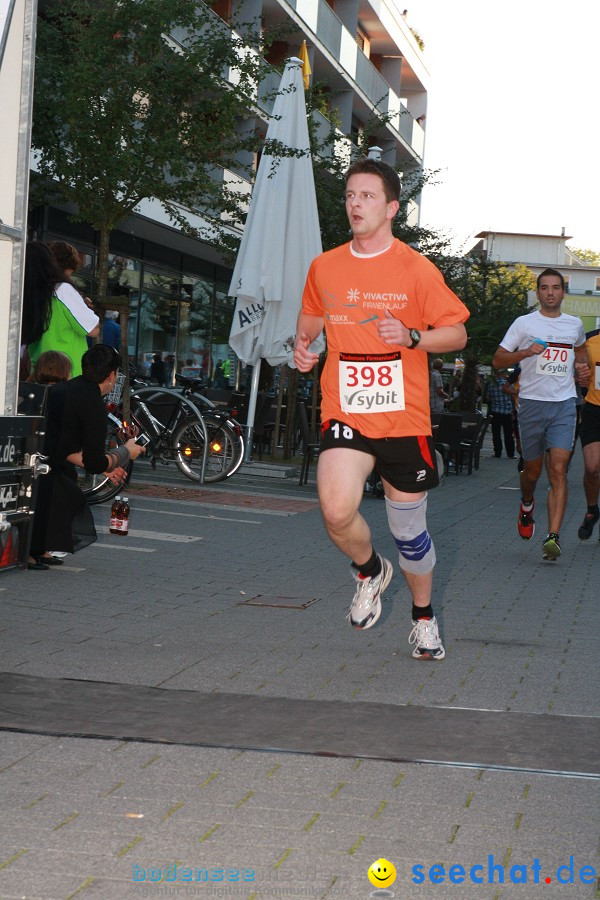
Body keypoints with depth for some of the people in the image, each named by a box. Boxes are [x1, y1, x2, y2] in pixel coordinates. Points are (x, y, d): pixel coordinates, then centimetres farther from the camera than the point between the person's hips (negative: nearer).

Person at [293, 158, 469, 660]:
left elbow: (457, 334, 1)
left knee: (409, 530, 11)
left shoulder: (416, 269, -4)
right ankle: (370, 572, 10)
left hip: (404, 419, -1)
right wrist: (303, 345, 6)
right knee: (337, 511, -24)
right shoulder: (324, 267, 6)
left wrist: (411, 337, -17)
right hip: (345, 414, 1)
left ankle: (424, 618, 38)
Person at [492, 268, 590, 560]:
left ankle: (553, 536, -18)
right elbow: (497, 360, 0)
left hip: (564, 404, 1)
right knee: (532, 470, 9)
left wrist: (582, 368, 13)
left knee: (558, 470, -12)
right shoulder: (524, 323, 2)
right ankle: (527, 505, 44)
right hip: (532, 403, -1)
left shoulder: (575, 324, 12)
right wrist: (526, 352, -16)